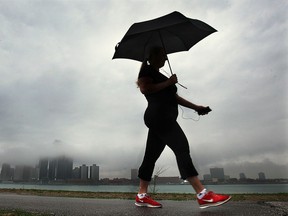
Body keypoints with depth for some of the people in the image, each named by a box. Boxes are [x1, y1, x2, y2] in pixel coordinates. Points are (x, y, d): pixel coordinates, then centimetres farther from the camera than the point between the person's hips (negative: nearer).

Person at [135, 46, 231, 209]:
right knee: (182, 148, -16)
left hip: (160, 119, 10)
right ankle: (203, 195, -15)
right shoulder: (147, 70, 3)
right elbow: (145, 88, -17)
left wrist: (195, 107, 15)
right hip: (159, 116, -10)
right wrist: (168, 82, -10)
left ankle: (142, 196, 14)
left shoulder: (159, 75, 29)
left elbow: (174, 96, 23)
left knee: (151, 156, 8)